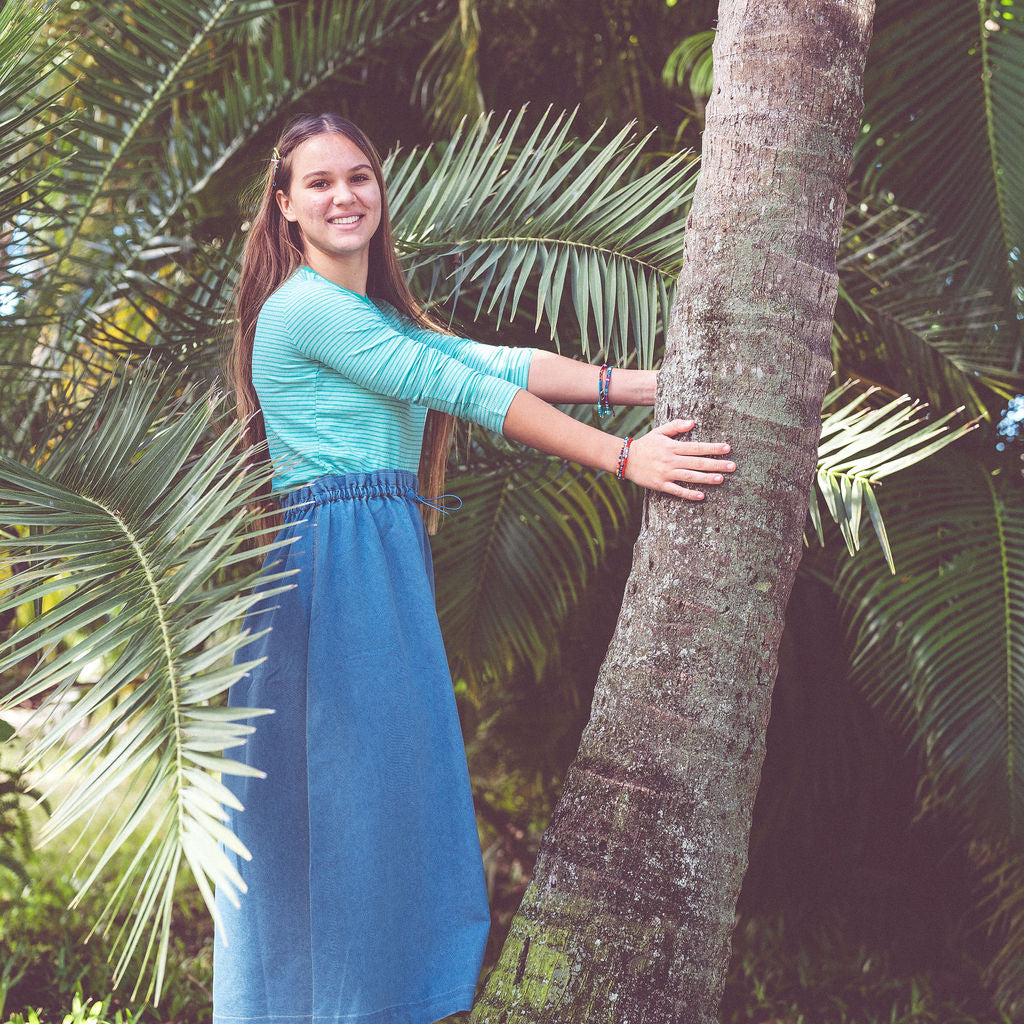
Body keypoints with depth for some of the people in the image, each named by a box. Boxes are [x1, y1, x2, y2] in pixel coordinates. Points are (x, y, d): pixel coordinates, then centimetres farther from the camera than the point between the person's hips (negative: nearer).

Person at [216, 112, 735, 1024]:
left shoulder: (376, 314, 21)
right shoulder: (307, 307, -9)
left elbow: (493, 361, 10)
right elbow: (467, 393, -14)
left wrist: (659, 384, -1)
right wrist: (624, 458, -16)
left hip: (383, 556, 9)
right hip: (338, 559, -9)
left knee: (381, 792, 9)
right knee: (358, 786, -6)